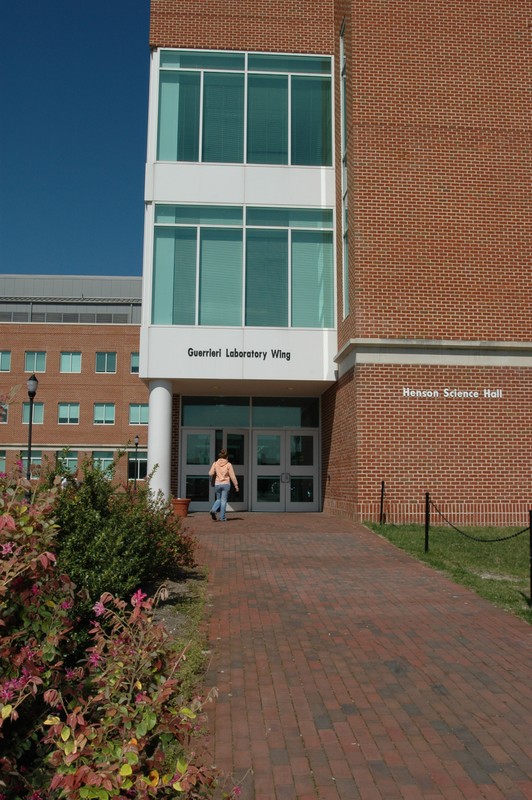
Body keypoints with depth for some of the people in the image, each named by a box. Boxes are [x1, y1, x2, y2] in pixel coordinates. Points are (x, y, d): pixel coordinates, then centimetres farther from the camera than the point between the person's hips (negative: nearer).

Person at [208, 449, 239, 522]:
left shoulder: (215, 463, -1)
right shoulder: (228, 464, -5)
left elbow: (211, 473, -3)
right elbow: (232, 476, -5)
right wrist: (236, 485, 1)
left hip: (217, 484, 2)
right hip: (226, 484, -2)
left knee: (218, 499, 19)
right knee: (223, 501, 4)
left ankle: (213, 510, -8)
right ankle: (222, 518, 2)